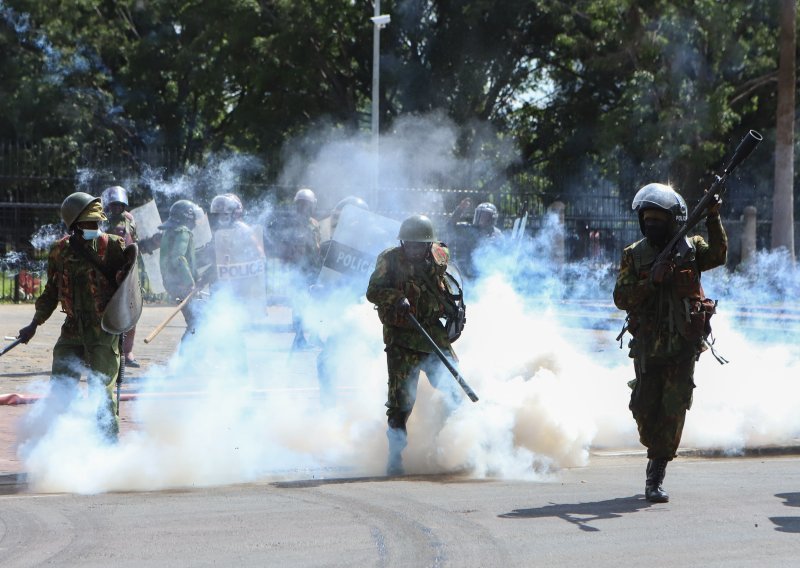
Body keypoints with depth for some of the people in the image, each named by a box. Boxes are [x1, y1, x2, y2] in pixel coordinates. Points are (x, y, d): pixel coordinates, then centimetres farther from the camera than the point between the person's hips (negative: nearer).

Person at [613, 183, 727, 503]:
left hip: (683, 345, -1)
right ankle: (656, 452, 34)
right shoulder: (634, 255, 4)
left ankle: (656, 476, 0)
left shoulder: (690, 248, 3)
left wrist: (713, 219, -27)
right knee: (644, 408, 5)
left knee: (673, 409, -6)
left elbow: (717, 256, -17)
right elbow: (621, 298, -3)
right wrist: (650, 281, -18)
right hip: (648, 346, 2)